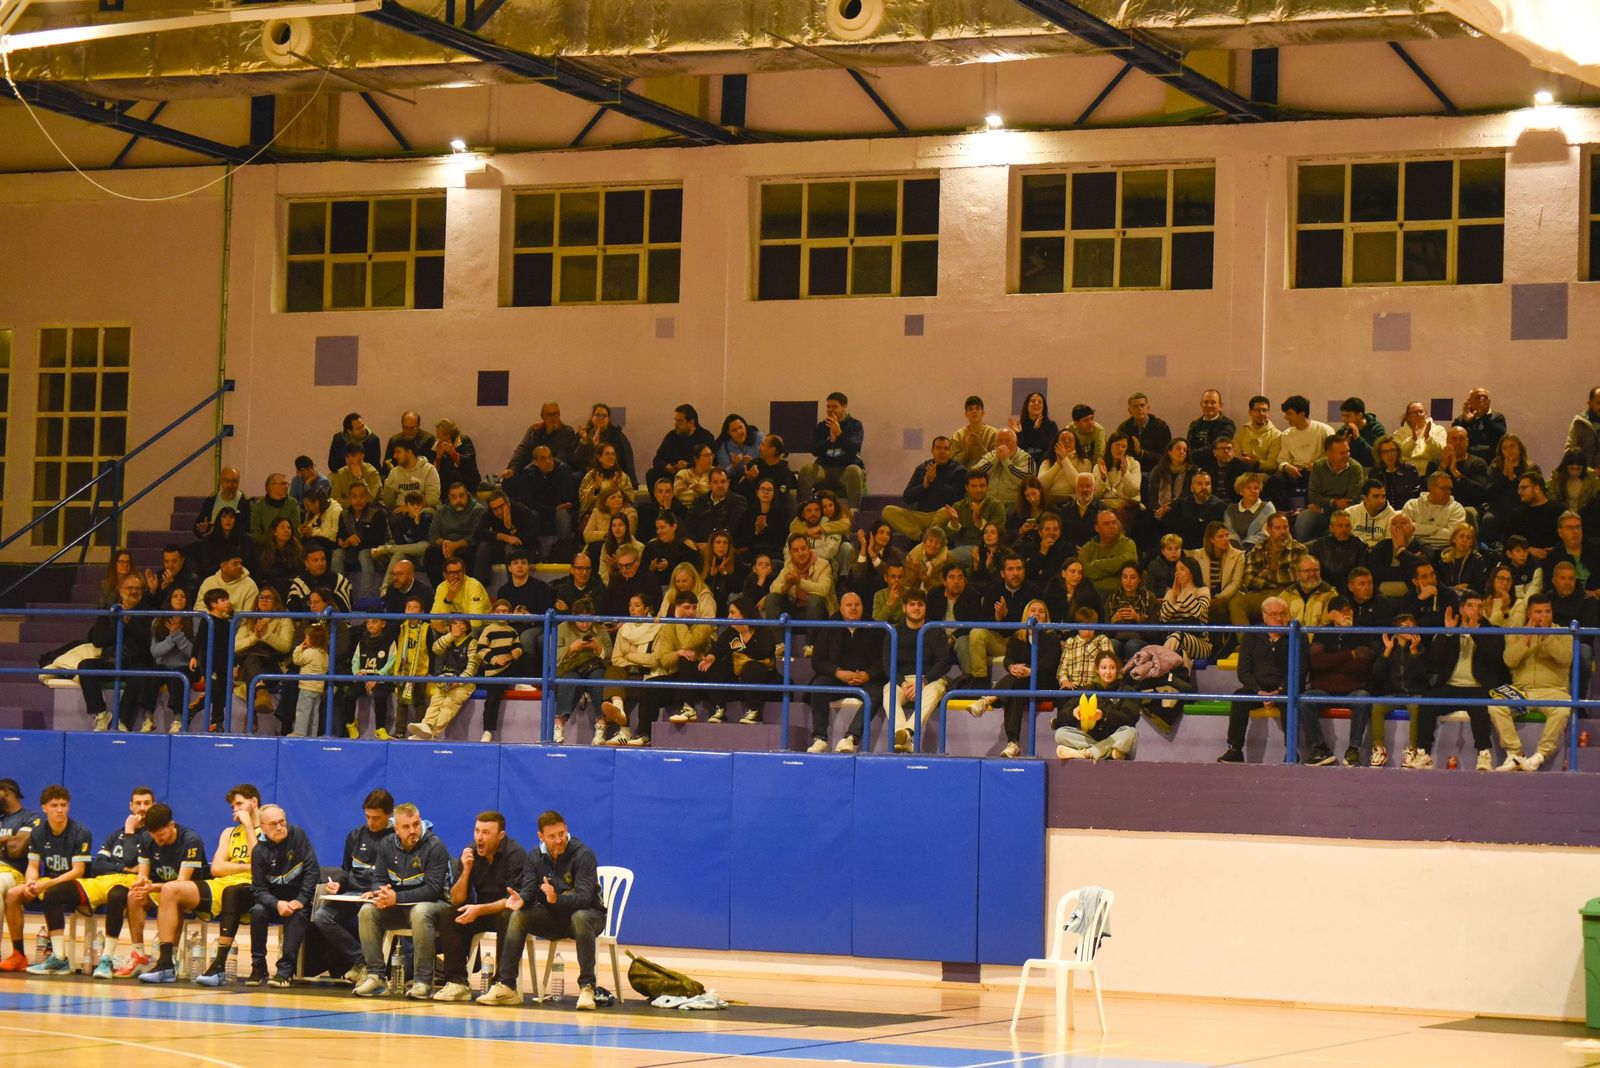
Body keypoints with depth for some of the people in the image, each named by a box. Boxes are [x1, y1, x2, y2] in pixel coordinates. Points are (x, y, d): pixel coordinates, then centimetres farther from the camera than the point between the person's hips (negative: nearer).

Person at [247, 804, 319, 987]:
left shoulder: (297, 836, -8)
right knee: (257, 911, -27)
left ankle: (285, 971, -34)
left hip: (301, 895, -2)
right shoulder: (260, 851, -5)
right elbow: (258, 889, -10)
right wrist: (277, 904, -29)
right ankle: (258, 967, -18)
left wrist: (300, 901, -21)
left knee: (298, 915, -32)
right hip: (275, 898, 2)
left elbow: (313, 870, -11)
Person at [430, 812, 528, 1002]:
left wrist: (479, 910, -31)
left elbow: (515, 899, -22)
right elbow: (456, 901, -3)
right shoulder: (470, 854, -2)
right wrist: (466, 870, -19)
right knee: (445, 916, -16)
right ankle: (457, 982, -20)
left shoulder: (515, 854, -16)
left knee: (509, 917, -37)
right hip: (481, 913, 5)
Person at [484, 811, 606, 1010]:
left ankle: (587, 987, -37)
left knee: (580, 918, -39)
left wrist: (557, 899, -46)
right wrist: (521, 900, -32)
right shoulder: (535, 858, 0)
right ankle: (505, 986, -22)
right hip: (552, 917, 4)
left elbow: (584, 897, -27)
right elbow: (529, 891, -7)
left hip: (588, 914, -4)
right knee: (518, 916, -20)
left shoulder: (583, 855, -17)